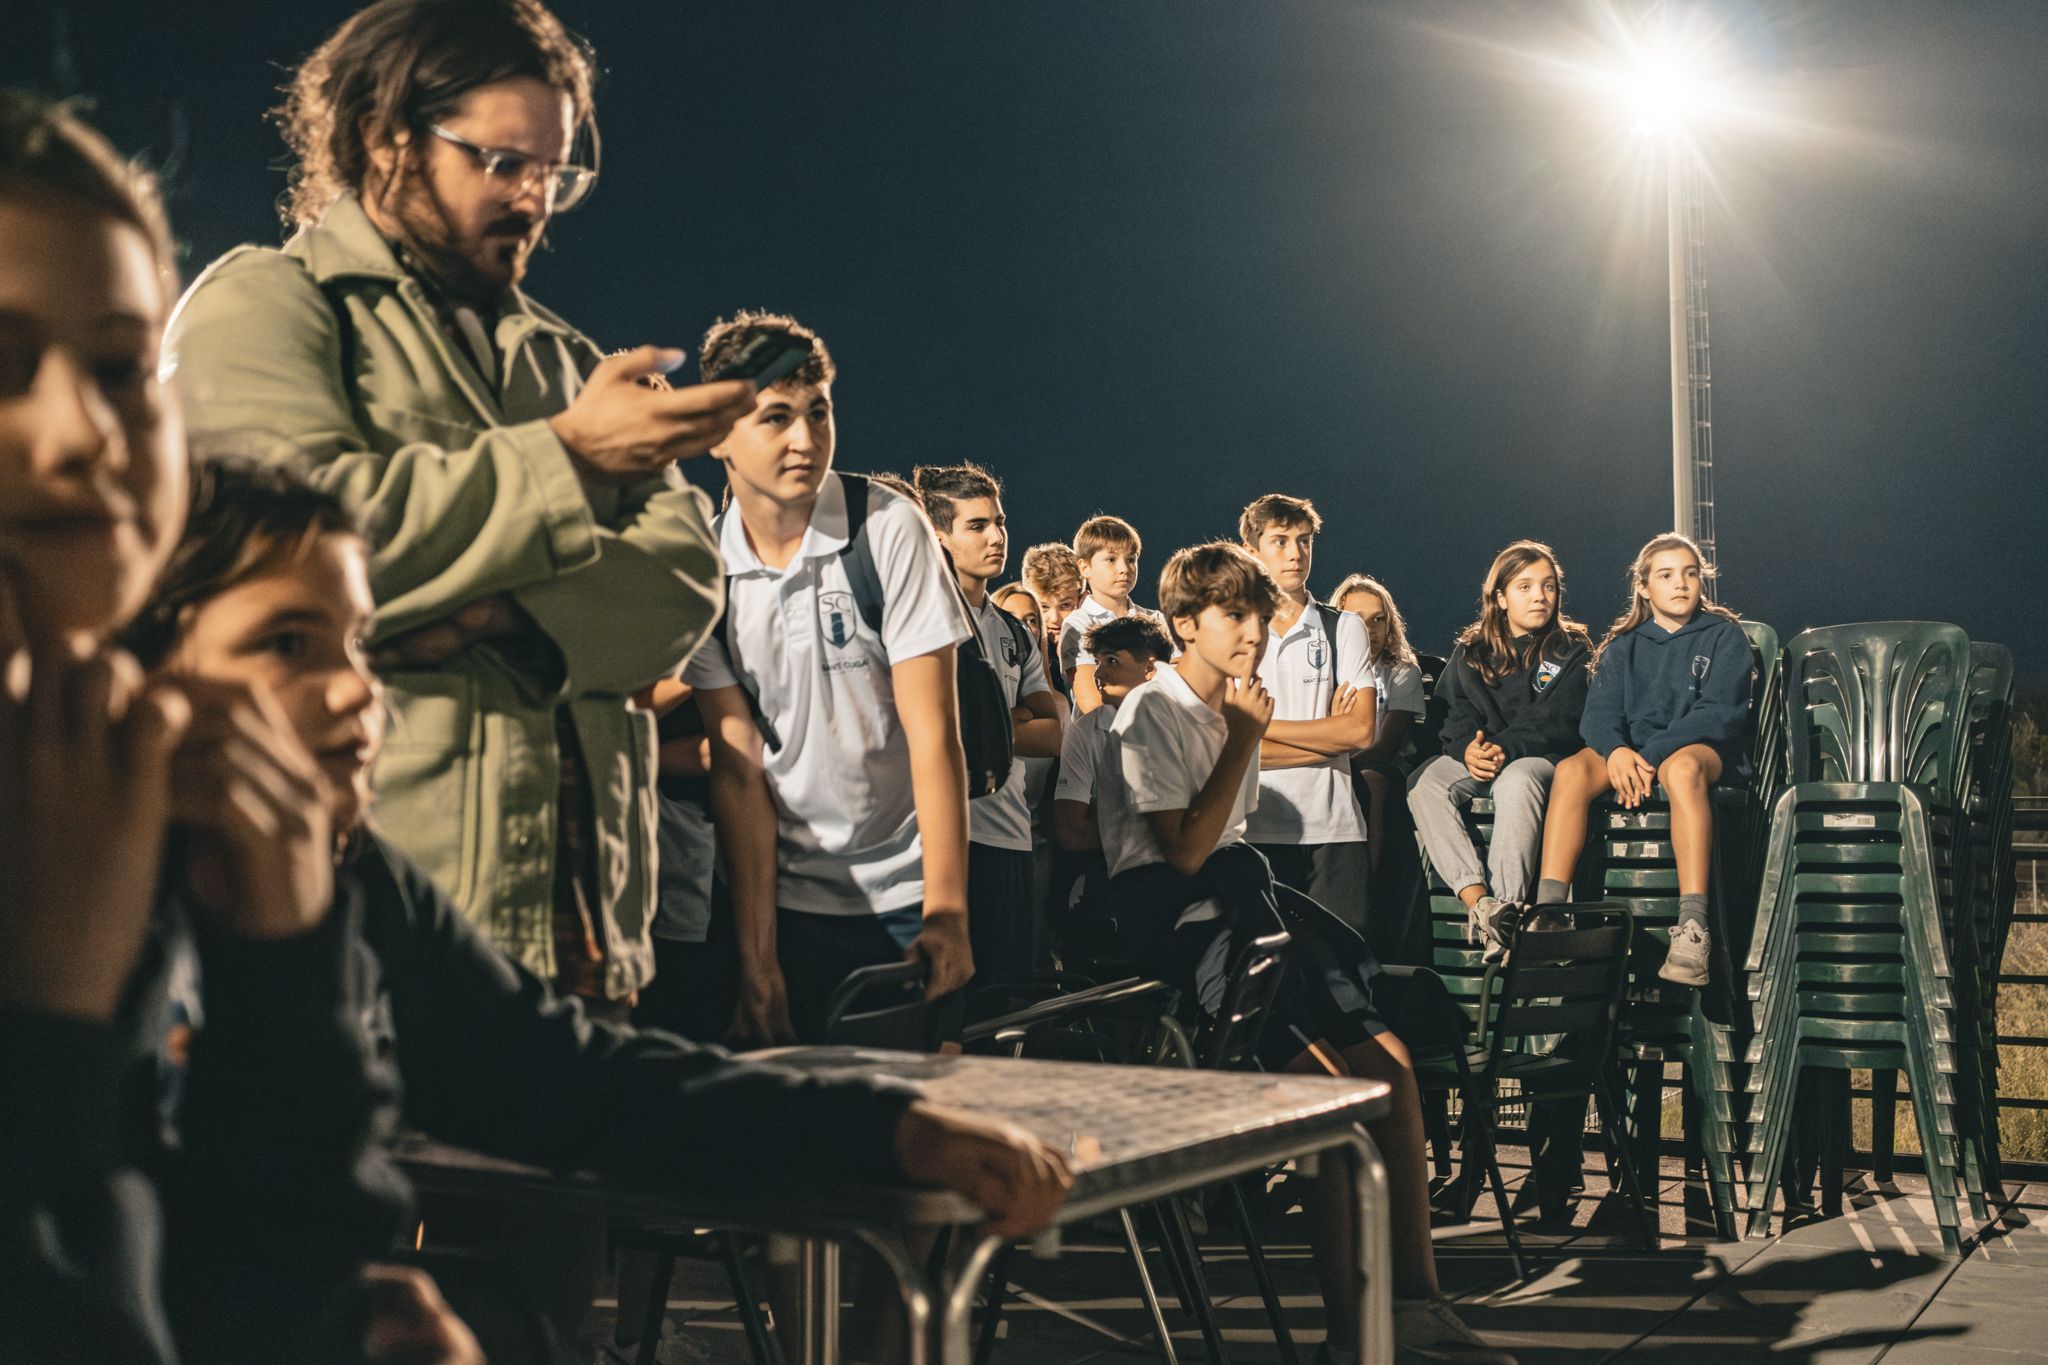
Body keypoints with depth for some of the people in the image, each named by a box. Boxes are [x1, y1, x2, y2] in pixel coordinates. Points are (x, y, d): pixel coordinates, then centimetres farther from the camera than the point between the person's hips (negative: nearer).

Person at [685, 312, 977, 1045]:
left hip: (907, 890, -2)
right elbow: (738, 767, -4)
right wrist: (757, 961, -9)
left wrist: (945, 915, -19)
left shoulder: (889, 526, -10)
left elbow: (933, 731, -13)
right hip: (791, 898, 2)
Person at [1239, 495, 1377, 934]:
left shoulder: (1345, 629, 10)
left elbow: (1361, 730, -3)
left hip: (1334, 828, 1)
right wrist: (1328, 734, -5)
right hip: (1257, 827, -1)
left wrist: (1260, 724, -4)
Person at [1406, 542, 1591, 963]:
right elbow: (1455, 711, 8)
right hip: (1477, 759, 4)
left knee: (1516, 780, -40)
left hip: (1541, 759, -3)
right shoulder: (1470, 651, 18)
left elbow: (1560, 722, -5)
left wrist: (1506, 748, -21)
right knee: (1424, 782, -29)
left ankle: (1507, 908, -48)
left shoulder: (1571, 650, 8)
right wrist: (1468, 749, -17)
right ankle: (1478, 903, -44)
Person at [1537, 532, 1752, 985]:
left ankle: (1693, 930, -49)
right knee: (1572, 769, -29)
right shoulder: (1625, 645, 16)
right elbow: (1598, 712, 3)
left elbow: (1720, 711, -7)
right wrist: (1616, 750, -22)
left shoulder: (1724, 635, 7)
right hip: (1631, 752, 3)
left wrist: (1651, 754, -20)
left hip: (1703, 750, -3)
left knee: (1681, 766, -40)